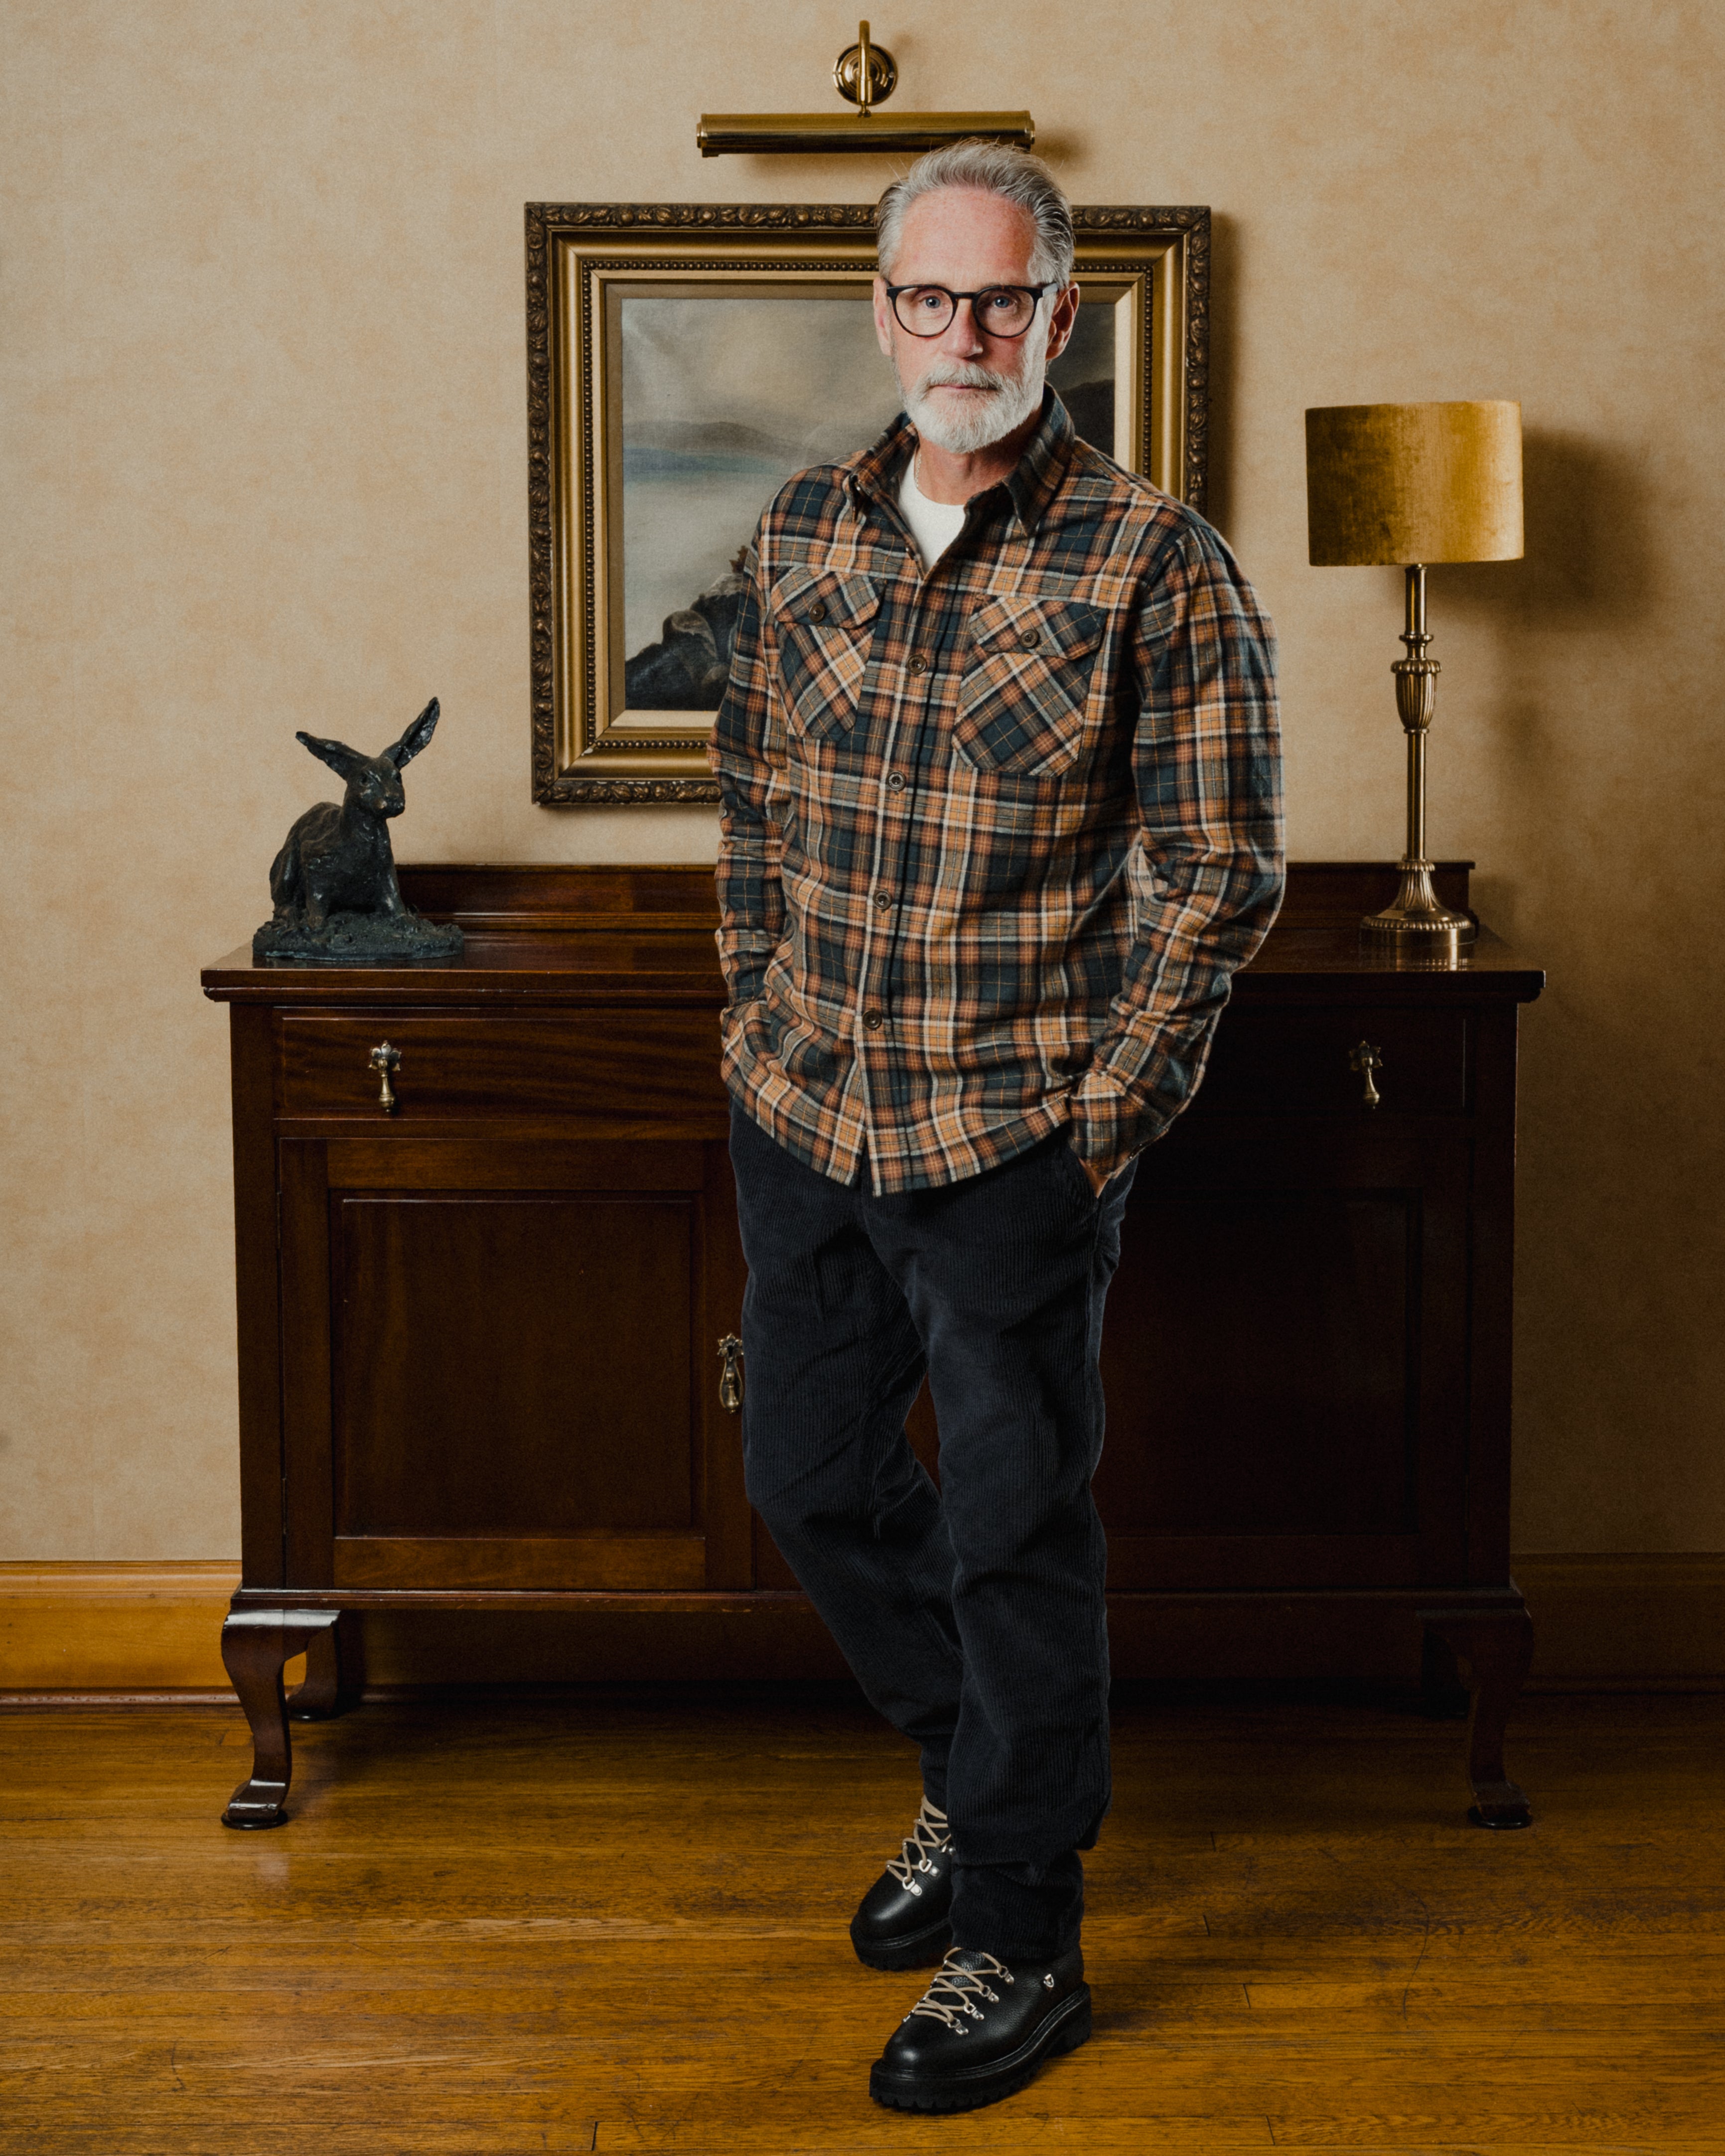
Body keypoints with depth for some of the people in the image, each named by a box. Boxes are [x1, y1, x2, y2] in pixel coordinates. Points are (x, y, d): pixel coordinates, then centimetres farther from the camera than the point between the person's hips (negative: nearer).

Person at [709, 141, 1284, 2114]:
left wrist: (1106, 1119, -11)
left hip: (1013, 1137, -5)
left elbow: (1218, 872, -8)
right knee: (811, 1484, 16)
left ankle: (1021, 1940, 20)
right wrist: (760, 1020, 10)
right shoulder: (803, 531, 6)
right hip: (803, 1115, 6)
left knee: (1014, 1533, 3)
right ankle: (975, 1770, 42)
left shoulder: (1154, 562, -9)